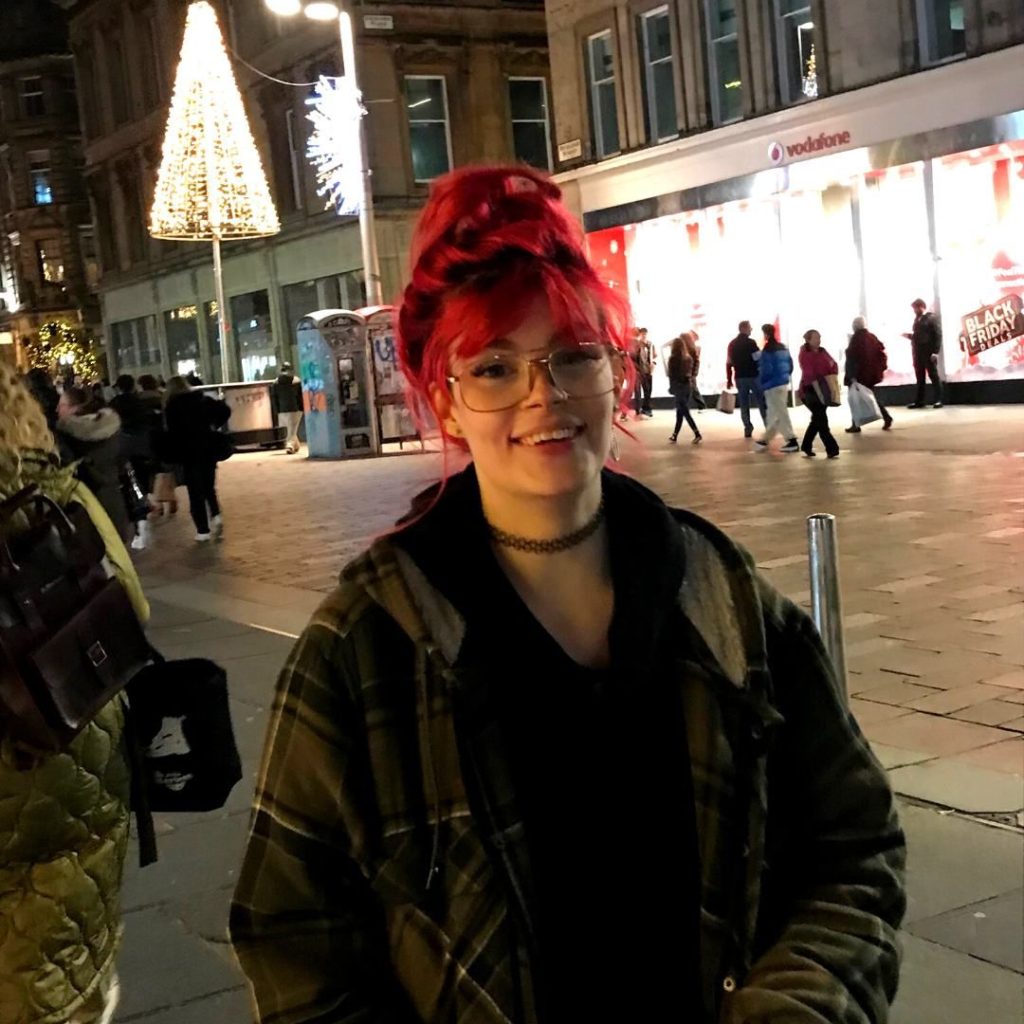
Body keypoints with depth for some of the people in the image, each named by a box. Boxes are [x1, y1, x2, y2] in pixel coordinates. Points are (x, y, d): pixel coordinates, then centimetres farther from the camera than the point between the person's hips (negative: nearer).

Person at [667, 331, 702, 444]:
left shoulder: (673, 359, -10)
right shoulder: (689, 358, 6)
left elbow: (671, 375, -10)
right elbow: (690, 372, 9)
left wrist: (671, 388, -3)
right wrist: (690, 382, 14)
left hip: (679, 386, -6)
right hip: (688, 385, 6)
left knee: (684, 412, -3)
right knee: (680, 412, 13)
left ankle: (697, 434, -12)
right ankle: (674, 435, 18)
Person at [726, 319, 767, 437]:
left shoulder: (732, 344, 8)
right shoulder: (750, 342, -10)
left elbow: (729, 363, 9)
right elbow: (759, 359, -13)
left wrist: (729, 379, 13)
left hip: (739, 378, 5)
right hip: (753, 376, -5)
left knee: (744, 404, 8)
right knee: (762, 402, 3)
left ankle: (748, 429, 5)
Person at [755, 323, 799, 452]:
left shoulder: (768, 350, -16)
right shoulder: (783, 347, 10)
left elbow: (766, 369, -19)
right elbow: (790, 365, 13)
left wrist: (761, 383, -4)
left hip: (773, 385, -9)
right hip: (784, 383, 9)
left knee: (781, 413, -4)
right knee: (774, 413, 16)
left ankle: (792, 441, -5)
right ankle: (766, 439, 28)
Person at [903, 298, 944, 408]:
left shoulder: (931, 318, -7)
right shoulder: (917, 320, 14)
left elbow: (938, 335, -12)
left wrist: (935, 352, -17)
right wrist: (909, 336, 1)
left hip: (928, 353, -7)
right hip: (918, 353, 7)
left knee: (933, 376, -1)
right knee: (920, 377, 10)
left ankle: (938, 400, 2)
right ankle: (919, 401, 14)